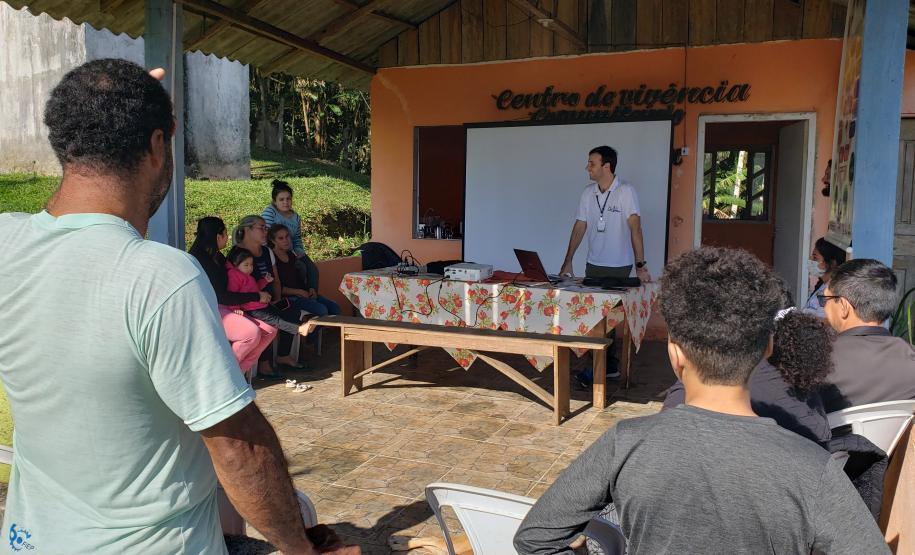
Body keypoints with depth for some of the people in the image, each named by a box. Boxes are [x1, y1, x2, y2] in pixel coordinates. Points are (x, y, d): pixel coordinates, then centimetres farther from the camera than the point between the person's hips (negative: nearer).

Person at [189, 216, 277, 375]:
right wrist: (257, 297, -13)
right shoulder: (200, 259, -15)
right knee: (252, 333, -29)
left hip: (223, 309, 10)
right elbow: (220, 296, -18)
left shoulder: (216, 256, 15)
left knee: (269, 329, -6)